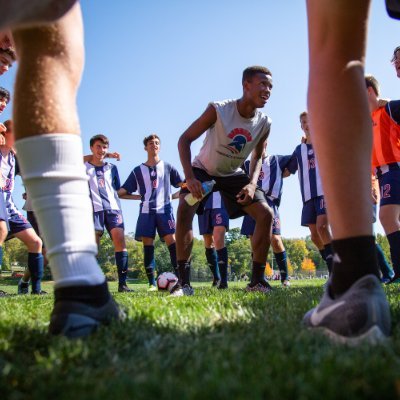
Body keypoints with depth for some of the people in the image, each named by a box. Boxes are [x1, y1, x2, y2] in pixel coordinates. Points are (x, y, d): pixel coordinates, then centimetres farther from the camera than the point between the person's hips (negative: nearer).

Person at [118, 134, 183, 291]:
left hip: (164, 209, -1)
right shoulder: (138, 170, 14)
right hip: (146, 211, 1)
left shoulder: (167, 167, 13)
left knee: (171, 240, -12)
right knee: (147, 244, -3)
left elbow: (182, 185, 8)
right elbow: (122, 192, 10)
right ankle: (152, 283, 2)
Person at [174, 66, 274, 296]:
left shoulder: (264, 124, -15)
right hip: (203, 169, -4)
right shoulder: (219, 110, -28)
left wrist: (252, 183, -17)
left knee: (266, 213, -11)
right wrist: (190, 178, -34)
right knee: (185, 208, -29)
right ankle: (184, 282, -22)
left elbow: (257, 157, 3)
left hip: (233, 174, 4)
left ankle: (257, 280, 0)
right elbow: (185, 140, -22)